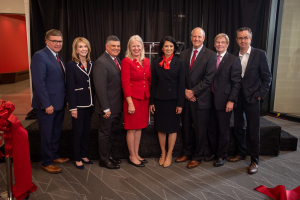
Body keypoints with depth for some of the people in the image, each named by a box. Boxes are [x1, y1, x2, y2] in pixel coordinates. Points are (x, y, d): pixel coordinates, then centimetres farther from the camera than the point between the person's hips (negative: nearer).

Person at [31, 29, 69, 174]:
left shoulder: (57, 57, 13)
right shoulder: (40, 56, -13)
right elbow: (39, 83, -19)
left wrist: (65, 100, 8)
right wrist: (47, 104, -21)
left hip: (59, 103, 8)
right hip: (47, 104, -8)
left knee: (56, 132, 20)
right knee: (47, 134, 6)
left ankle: (54, 156, 36)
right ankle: (46, 163, 22)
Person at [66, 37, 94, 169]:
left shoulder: (91, 64, 7)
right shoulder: (71, 65, -8)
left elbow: (93, 84, 8)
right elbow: (70, 88, -11)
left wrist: (94, 101, 3)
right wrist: (72, 107, -14)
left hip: (89, 103, 5)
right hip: (78, 104, -5)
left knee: (86, 130, 13)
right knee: (78, 131, 5)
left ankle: (84, 155, 29)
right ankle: (77, 158, 20)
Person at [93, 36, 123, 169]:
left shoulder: (118, 60, 10)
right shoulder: (101, 62, -16)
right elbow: (100, 87, -20)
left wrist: (121, 104, 8)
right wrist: (106, 108, -21)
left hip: (117, 106, 8)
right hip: (108, 107, -8)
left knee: (112, 133, 20)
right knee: (105, 134, 7)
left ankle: (109, 156, 36)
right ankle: (104, 160, 24)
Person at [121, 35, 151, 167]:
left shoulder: (146, 61, 10)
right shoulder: (126, 61, -7)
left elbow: (149, 81, 13)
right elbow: (125, 83, -12)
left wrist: (150, 98, 7)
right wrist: (130, 103, -16)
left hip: (144, 98, 6)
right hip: (132, 98, -6)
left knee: (139, 127, 14)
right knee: (132, 129, 3)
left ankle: (136, 154, 27)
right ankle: (132, 156, 18)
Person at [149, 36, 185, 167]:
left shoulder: (179, 63, -1)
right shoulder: (156, 63, 5)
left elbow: (181, 84, -4)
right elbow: (153, 84, 6)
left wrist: (180, 104, -9)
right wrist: (151, 102, 2)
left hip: (173, 100, -2)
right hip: (159, 100, 2)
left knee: (173, 128, 7)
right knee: (160, 128, 9)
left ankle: (169, 155, 21)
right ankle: (163, 154, 24)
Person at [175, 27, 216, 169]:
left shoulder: (210, 55, -4)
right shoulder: (184, 54, 10)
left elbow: (208, 78, -11)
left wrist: (193, 92, -13)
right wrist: (185, 91, -5)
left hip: (200, 99, -4)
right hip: (186, 97, 4)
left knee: (199, 129, 6)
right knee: (186, 127, 13)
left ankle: (197, 157, 22)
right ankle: (187, 153, 30)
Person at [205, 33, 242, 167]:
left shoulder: (233, 60, -3)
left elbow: (236, 83, -7)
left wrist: (231, 100, -14)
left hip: (224, 101, -4)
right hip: (211, 100, 5)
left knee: (223, 130, 7)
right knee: (212, 129, 14)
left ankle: (221, 156, 23)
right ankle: (213, 153, 31)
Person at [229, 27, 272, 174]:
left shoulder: (260, 54, -4)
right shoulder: (233, 56, 7)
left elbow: (267, 78, -3)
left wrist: (260, 95, -9)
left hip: (252, 98, -4)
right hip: (237, 98, 4)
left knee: (253, 131, 1)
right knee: (238, 128, 15)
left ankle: (254, 161, 16)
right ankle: (241, 153, 34)